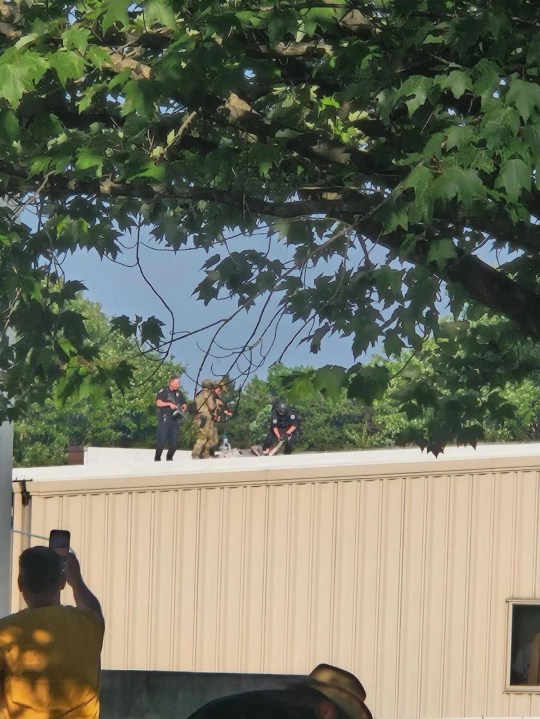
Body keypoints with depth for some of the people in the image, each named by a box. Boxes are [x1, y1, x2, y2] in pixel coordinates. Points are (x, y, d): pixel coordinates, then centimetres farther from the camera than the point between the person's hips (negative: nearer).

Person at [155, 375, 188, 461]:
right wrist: (169, 404, -18)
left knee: (174, 440, 3)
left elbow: (184, 404, 20)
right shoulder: (163, 391, 0)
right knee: (162, 439, -11)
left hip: (175, 418, 6)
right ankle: (157, 458, -5)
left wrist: (183, 408, -2)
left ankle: (169, 457, 15)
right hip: (165, 418, -6)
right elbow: (158, 402, -10)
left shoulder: (178, 393, 18)